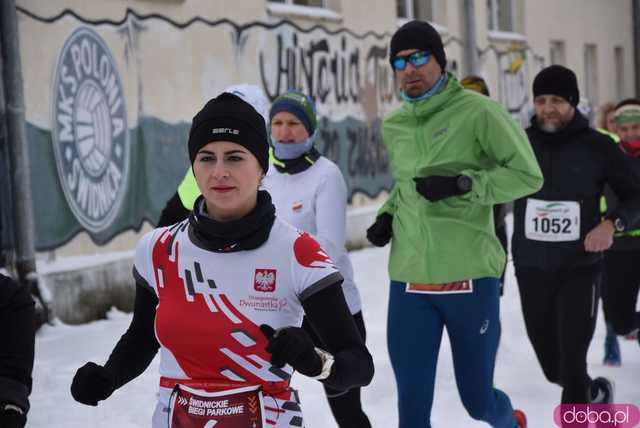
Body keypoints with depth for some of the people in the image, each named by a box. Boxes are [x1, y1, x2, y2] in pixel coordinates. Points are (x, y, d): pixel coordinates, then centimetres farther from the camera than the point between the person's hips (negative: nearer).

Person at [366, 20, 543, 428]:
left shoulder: (478, 111, -7)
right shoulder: (393, 126, 9)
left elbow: (528, 175, -7)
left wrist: (462, 184, -18)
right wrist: (387, 215, 6)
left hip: (470, 277, -4)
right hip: (410, 282, 4)